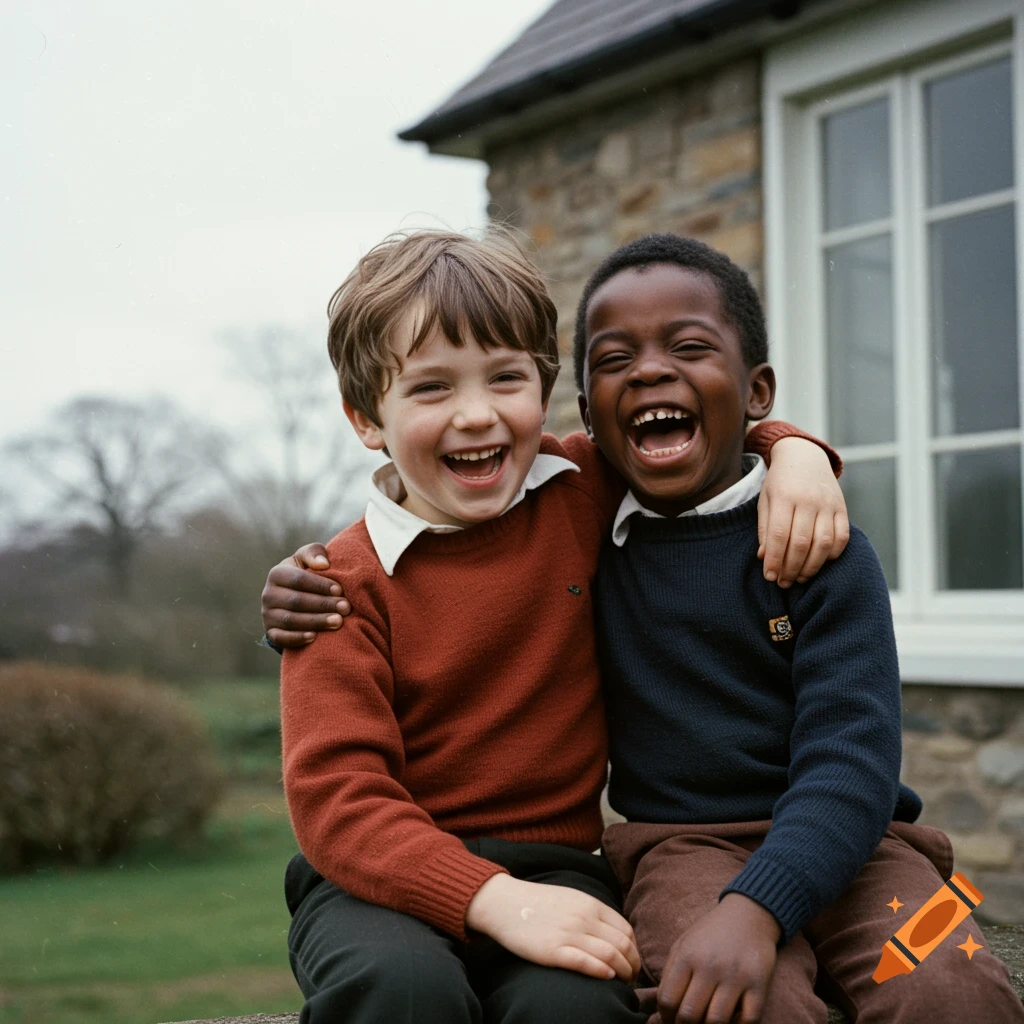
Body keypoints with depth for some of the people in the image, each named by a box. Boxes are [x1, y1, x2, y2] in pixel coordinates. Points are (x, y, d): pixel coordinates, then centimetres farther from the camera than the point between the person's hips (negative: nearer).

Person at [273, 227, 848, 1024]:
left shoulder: (582, 493, 7)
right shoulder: (345, 581, -6)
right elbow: (337, 797, -14)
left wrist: (795, 453, 1)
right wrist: (496, 900, -28)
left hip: (551, 862, 2)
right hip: (387, 878, -2)